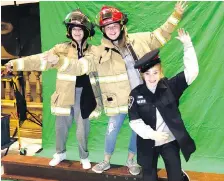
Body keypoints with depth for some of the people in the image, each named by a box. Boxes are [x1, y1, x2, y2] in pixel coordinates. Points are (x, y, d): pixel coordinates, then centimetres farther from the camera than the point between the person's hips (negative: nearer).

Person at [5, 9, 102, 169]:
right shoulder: (62, 48, 4)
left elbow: (81, 67, -18)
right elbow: (41, 59, -6)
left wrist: (58, 60, -31)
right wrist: (16, 63, -17)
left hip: (84, 94, -1)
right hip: (65, 94, 1)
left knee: (82, 130, 5)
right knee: (61, 126, 12)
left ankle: (84, 157, 29)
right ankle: (60, 153, 37)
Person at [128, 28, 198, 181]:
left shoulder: (170, 87, -9)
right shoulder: (136, 94, -9)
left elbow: (192, 71, -17)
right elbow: (134, 121, -11)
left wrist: (187, 45, -21)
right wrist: (152, 134, -23)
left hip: (170, 141, 0)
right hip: (148, 143, 1)